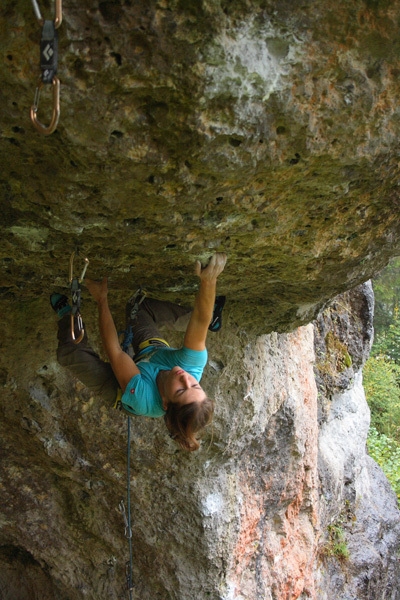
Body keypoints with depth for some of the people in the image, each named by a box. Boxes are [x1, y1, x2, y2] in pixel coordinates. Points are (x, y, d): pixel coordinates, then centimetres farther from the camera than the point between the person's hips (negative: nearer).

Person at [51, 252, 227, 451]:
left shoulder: (143, 399, -48)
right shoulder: (193, 366, -42)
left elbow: (114, 351, -43)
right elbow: (200, 322, -48)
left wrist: (102, 301, -38)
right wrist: (209, 279, -65)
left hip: (119, 388, -3)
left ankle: (67, 314, 16)